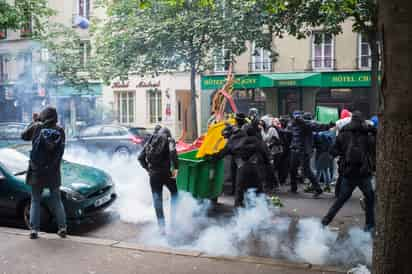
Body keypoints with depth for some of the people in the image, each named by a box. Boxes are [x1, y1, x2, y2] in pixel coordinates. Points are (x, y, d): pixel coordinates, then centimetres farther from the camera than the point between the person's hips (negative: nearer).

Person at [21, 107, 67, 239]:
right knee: (56, 200, 14)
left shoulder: (37, 128, -10)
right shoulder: (60, 131, -6)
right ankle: (62, 227, 10)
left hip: (36, 173, -1)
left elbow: (24, 136, 7)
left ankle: (34, 229, 6)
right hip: (53, 174, 1)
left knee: (35, 201, 11)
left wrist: (33, 122, 18)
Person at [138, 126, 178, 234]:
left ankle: (161, 227, 8)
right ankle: (174, 219, 14)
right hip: (165, 172, -3)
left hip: (153, 174, 3)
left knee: (157, 200, 8)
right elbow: (173, 152, -19)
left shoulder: (150, 141, 16)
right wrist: (175, 168, -14)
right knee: (174, 193, 20)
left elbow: (140, 158, 10)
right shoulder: (169, 140, 3)